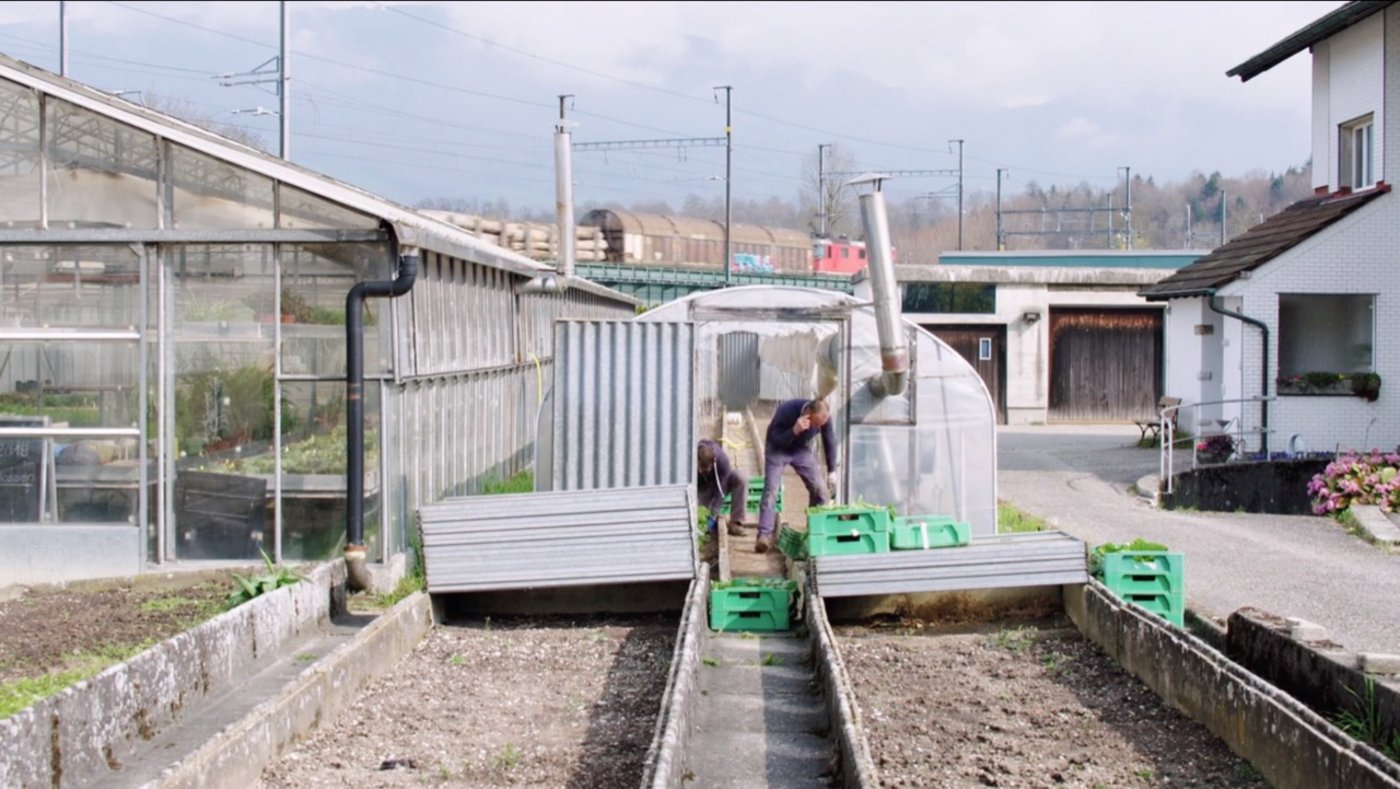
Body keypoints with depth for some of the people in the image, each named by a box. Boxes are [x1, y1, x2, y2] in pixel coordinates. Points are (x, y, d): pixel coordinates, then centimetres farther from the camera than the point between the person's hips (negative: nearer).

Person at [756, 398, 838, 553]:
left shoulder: (824, 418, -22)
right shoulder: (787, 411, -36)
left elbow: (829, 441, -5)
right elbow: (775, 440, -31)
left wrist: (832, 471, -1)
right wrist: (795, 430, -49)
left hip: (802, 449, 4)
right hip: (777, 449, -4)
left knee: (821, 488, -5)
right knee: (771, 489, -19)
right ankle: (764, 536, -26)